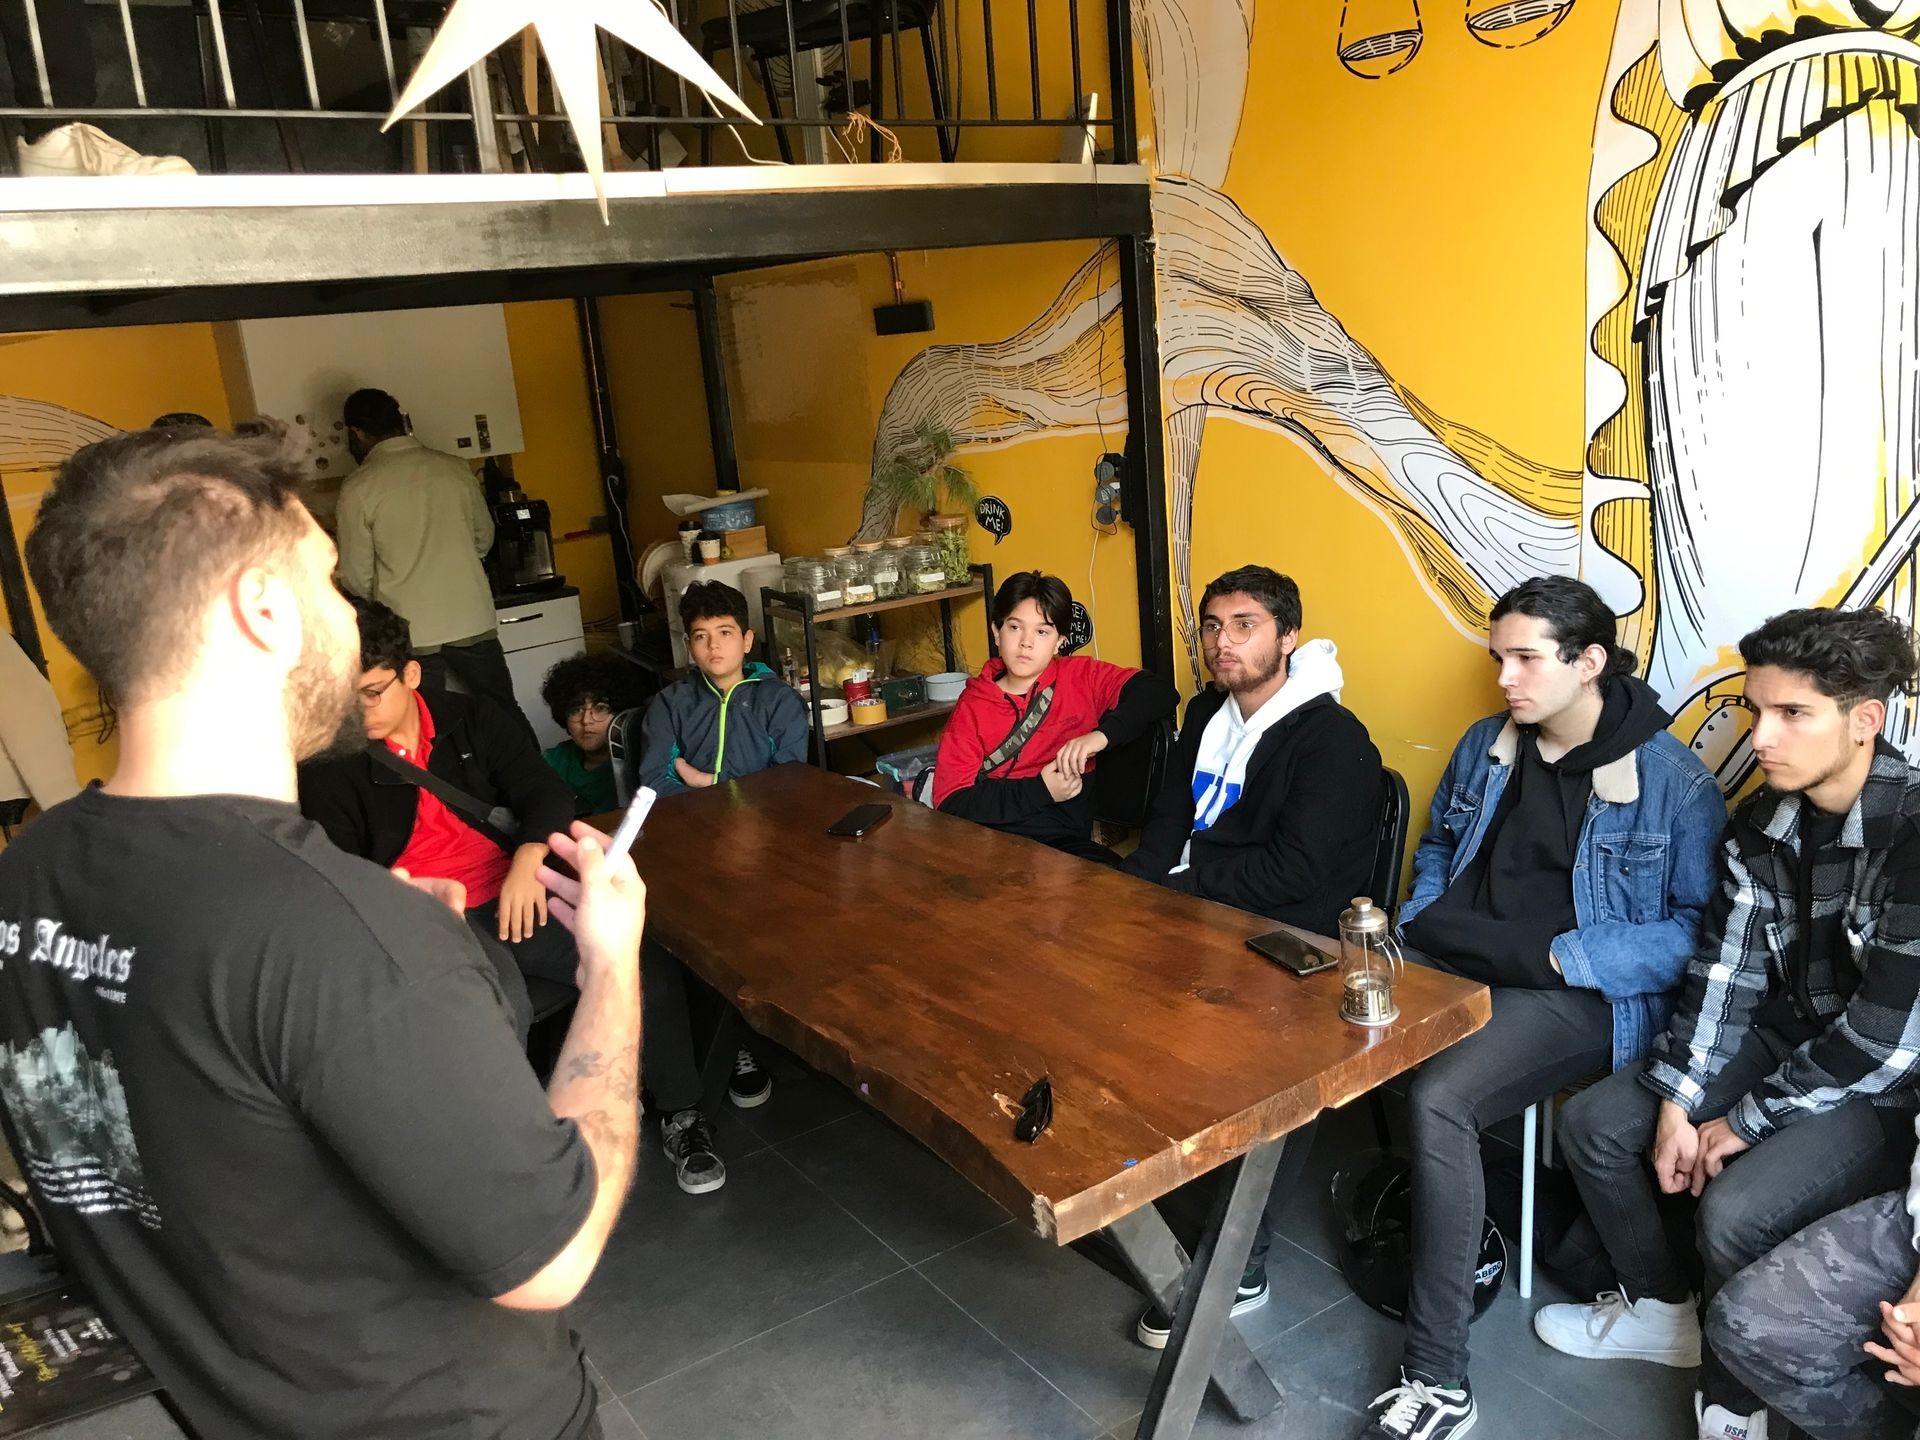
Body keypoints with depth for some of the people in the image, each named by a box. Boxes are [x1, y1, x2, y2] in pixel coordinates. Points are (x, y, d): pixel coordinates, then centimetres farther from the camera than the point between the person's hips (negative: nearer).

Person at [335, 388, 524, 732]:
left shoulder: (359, 489, -8)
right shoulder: (454, 468, 1)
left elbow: (357, 580, -3)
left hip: (409, 632, -3)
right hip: (473, 622, 3)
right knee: (506, 716, 15)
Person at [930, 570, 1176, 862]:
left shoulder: (1081, 676, 9)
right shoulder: (972, 706, 7)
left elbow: (1160, 690, -1)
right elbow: (950, 803, -1)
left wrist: (1102, 735, -16)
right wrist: (1040, 790, -10)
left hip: (1064, 841, 0)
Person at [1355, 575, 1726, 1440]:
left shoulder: (1673, 781, -7)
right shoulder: (1486, 746, 12)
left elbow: (1701, 924, -8)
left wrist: (1566, 957, -17)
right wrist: (1419, 923, 6)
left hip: (1581, 996, -6)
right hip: (1453, 968, 6)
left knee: (1436, 1098, -31)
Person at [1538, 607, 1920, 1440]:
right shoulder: (1762, 823, -4)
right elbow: (1723, 973, -3)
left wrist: (1750, 1122, -19)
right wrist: (1678, 1101, -13)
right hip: (1785, 1037, 7)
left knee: (1736, 1208, -28)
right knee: (1594, 1125, 0)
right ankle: (1663, 1311, 23)